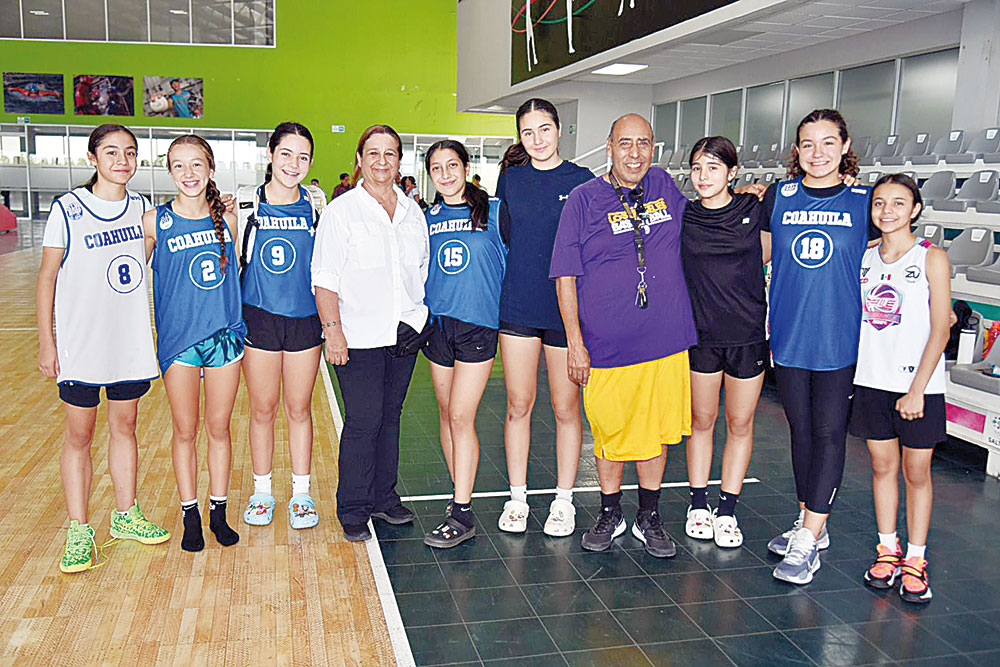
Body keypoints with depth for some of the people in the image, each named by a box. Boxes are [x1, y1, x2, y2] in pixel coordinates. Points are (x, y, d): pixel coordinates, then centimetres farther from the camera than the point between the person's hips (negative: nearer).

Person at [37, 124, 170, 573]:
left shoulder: (141, 208, 5)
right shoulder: (68, 209, -8)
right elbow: (47, 278, -4)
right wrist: (46, 342, -7)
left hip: (130, 343, 4)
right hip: (80, 346, -4)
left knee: (125, 427, 14)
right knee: (79, 436, 4)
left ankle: (125, 515, 29)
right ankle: (78, 531, 16)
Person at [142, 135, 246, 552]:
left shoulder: (227, 218, 1)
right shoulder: (154, 222, -6)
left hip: (224, 335, 2)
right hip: (178, 338, -2)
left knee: (219, 428, 10)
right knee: (185, 431, 8)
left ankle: (218, 511, 24)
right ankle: (190, 516, 22)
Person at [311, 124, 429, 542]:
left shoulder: (413, 212, 12)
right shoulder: (341, 211, -4)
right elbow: (325, 279, -7)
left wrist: (419, 319, 12)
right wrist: (332, 330, -15)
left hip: (404, 334, 5)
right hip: (359, 336, -5)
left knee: (390, 415, 13)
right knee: (363, 421, -5)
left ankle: (384, 498, 26)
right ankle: (353, 511, 9)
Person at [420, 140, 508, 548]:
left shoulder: (494, 212, -2)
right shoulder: (428, 219, 10)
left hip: (478, 325, -4)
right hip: (437, 325, 5)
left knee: (461, 418, -8)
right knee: (447, 415, 9)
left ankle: (462, 515, -1)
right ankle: (461, 495, 22)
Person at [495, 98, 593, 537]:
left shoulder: (582, 181, 0)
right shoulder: (510, 179, 7)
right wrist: (493, 297, 11)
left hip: (566, 309, -2)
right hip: (516, 307, 2)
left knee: (566, 408, 5)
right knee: (518, 405, 7)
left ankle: (564, 501, 20)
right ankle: (517, 498, 20)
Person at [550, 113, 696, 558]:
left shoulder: (663, 186, 8)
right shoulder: (583, 199, -3)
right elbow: (565, 276, -4)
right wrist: (575, 343, -8)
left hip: (665, 340, 3)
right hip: (607, 346, -3)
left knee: (656, 430, 12)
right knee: (611, 434, 8)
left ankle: (649, 518, 29)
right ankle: (610, 515, 29)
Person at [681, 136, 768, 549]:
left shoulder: (755, 209, -2)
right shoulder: (683, 217, 1)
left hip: (748, 334, 0)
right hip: (701, 333, 1)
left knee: (740, 424, 8)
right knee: (701, 420, 11)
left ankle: (727, 510, 22)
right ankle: (698, 504, 26)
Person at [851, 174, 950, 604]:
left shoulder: (932, 258, -5)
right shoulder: (864, 258, 6)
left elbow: (940, 330, -9)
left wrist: (917, 390, -13)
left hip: (918, 385, -3)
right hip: (871, 381, 4)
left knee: (916, 472, 5)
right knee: (882, 466, 11)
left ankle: (915, 560, 17)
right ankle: (887, 551, 24)